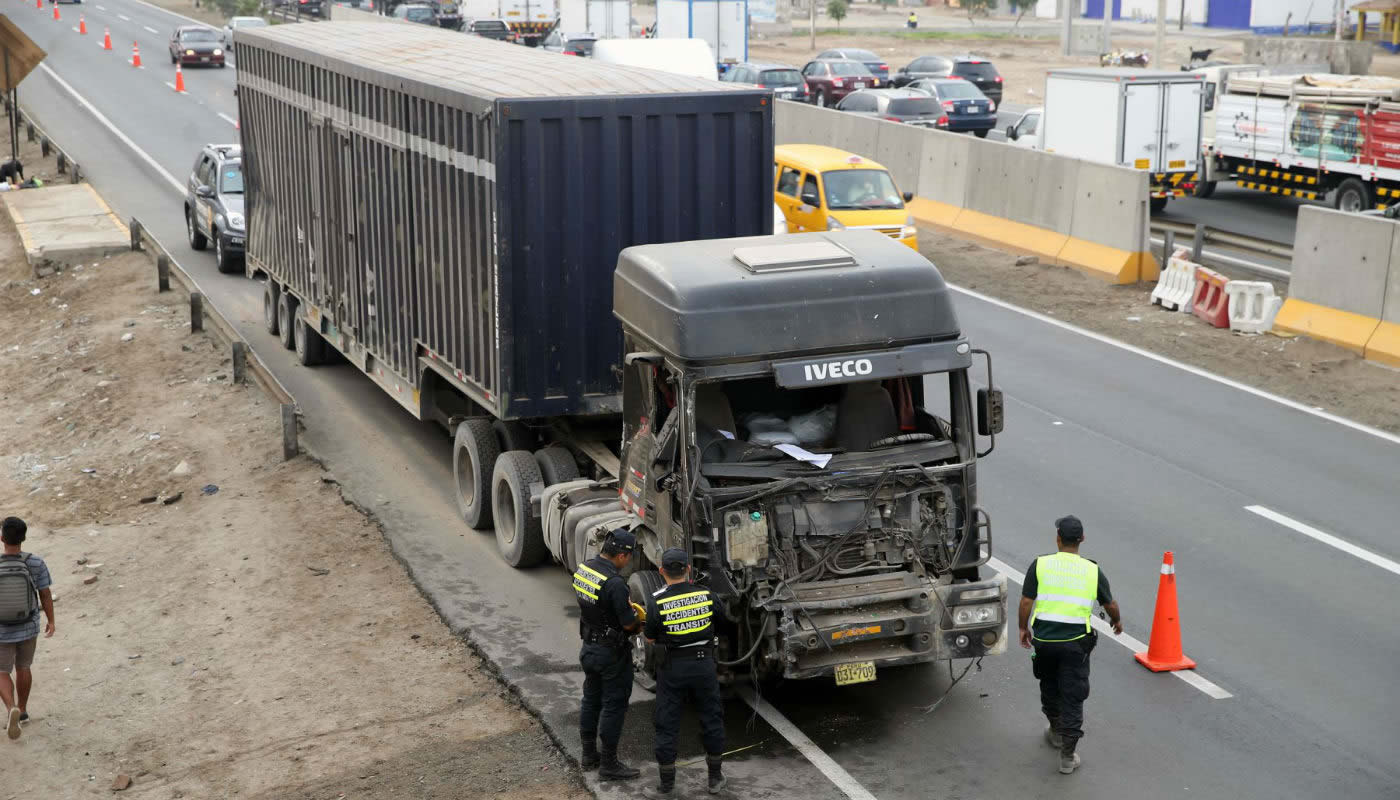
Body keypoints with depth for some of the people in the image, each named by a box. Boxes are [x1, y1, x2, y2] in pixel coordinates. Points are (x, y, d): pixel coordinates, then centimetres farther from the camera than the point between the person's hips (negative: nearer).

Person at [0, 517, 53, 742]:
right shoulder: (36, 563, -19)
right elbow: (46, 595, -8)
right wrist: (51, 622, 8)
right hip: (29, 628, 2)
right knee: (23, 668, 25)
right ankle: (22, 710, 38)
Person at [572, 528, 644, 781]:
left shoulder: (583, 569, -2)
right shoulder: (614, 583, -29)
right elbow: (628, 623, -22)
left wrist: (628, 605, 9)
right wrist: (639, 621, 0)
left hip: (589, 646, 8)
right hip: (611, 653, -8)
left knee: (591, 699, 20)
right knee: (614, 705, 3)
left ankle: (589, 754, 32)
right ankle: (609, 764, 11)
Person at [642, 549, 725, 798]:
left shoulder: (656, 601, -15)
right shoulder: (706, 595, -8)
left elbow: (650, 638, -5)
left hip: (673, 668, -2)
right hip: (704, 664, 2)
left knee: (667, 726, 8)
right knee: (711, 721, 17)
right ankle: (716, 778, 26)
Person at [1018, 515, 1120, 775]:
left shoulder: (1040, 565, -4)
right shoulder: (1092, 570, 0)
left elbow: (1026, 601, -5)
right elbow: (1110, 603, 11)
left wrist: (1024, 628, 12)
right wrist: (1117, 621, 33)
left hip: (1044, 639, 1)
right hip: (1076, 642, -1)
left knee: (1049, 688, 24)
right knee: (1073, 697, 4)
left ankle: (1056, 733, 42)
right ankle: (1067, 757, 3)